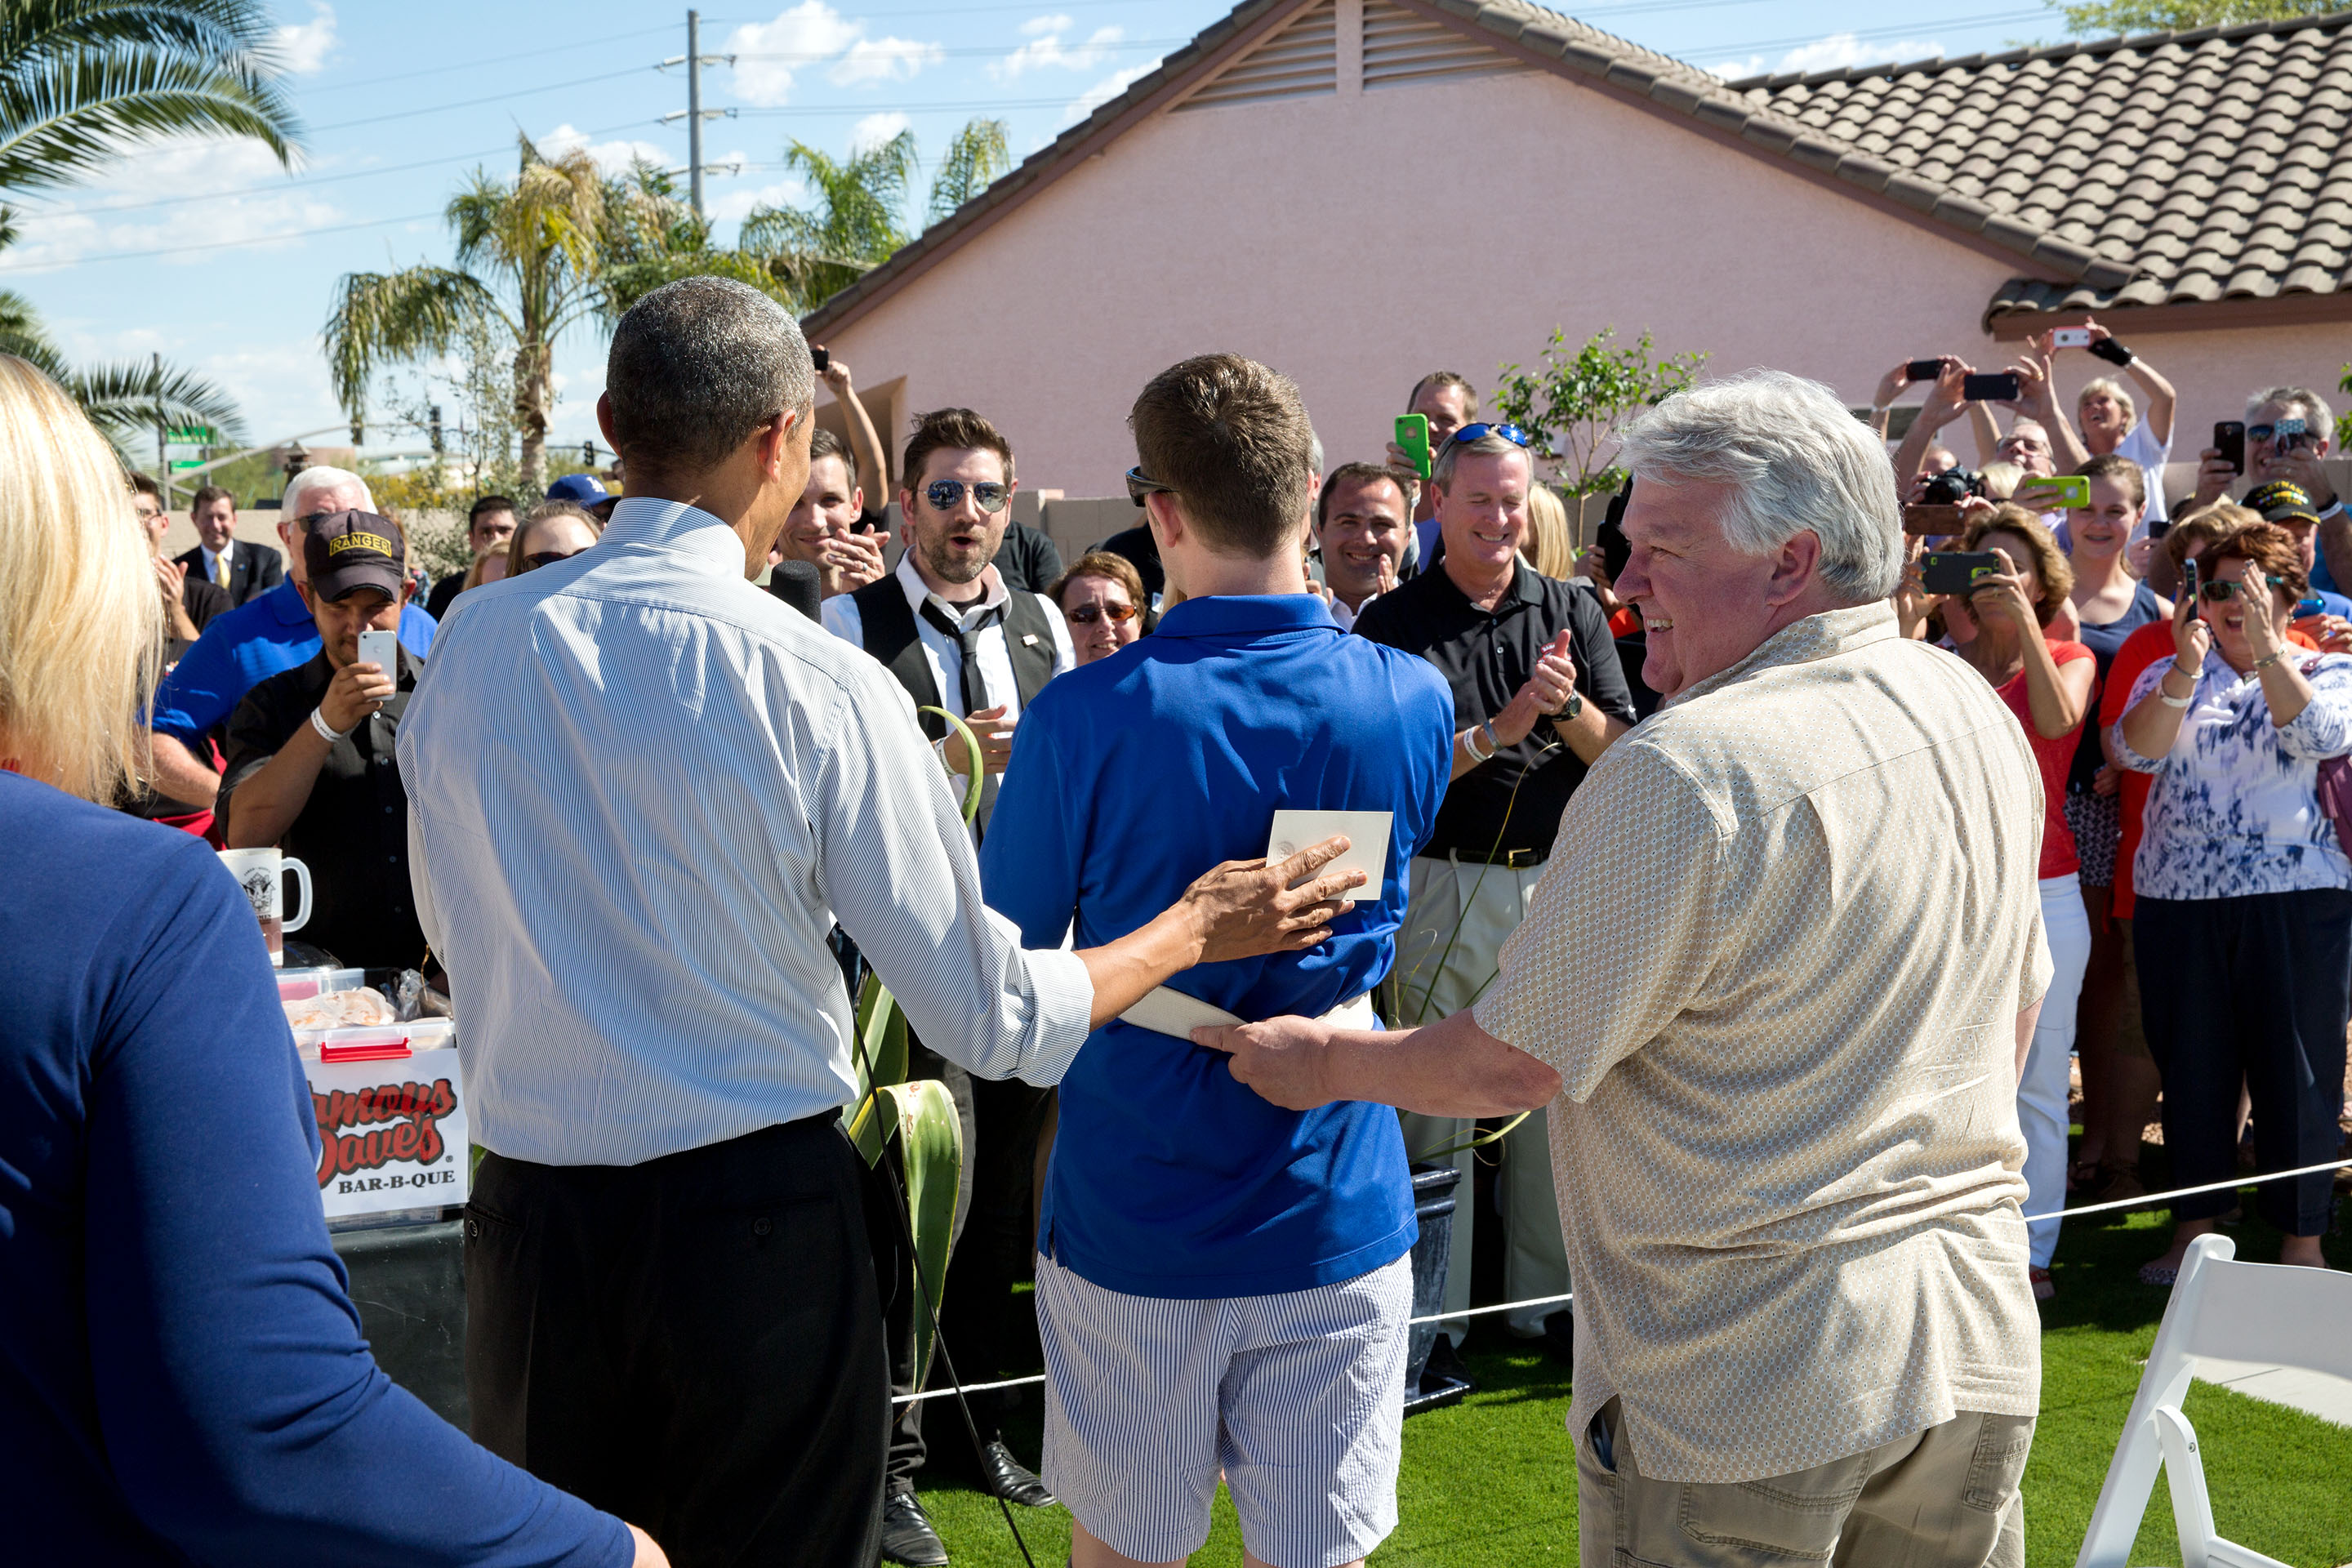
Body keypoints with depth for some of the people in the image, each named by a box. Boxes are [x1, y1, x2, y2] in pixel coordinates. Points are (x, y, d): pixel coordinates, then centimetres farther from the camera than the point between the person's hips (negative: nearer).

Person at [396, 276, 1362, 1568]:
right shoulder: (821, 685, -15)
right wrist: (1195, 930, 4)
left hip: (530, 1219, 3)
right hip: (759, 1222, -3)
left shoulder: (470, 648, -3)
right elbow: (993, 1019, -10)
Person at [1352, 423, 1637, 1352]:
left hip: (1557, 881, 3)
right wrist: (1498, 732, -20)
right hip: (1444, 883, -2)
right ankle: (1436, 1313, 13)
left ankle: (1546, 1299, 22)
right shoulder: (1394, 623, -1)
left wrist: (1568, 707, -16)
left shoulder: (1573, 611, 8)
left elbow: (1622, 755, 4)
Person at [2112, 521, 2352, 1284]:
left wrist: (2264, 646, -20)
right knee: (2190, 1063, 8)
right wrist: (2184, 672, -20)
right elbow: (2136, 750, -6)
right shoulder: (2172, 675, 12)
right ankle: (2194, 1227, 20)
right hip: (2179, 899, 2)